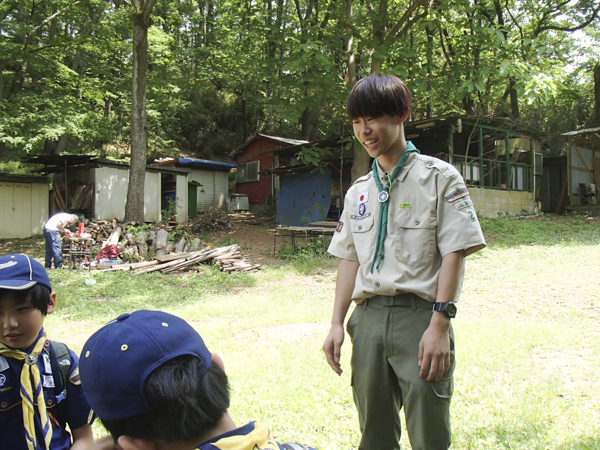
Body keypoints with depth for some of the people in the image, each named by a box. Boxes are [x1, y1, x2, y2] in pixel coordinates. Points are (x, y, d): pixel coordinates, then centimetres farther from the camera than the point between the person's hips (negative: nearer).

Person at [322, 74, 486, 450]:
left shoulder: (439, 177, 0)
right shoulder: (359, 191, 16)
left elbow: (454, 252, -6)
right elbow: (350, 258, 15)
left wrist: (439, 324, -14)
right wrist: (337, 323, 7)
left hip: (420, 316, -5)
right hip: (368, 319, 5)